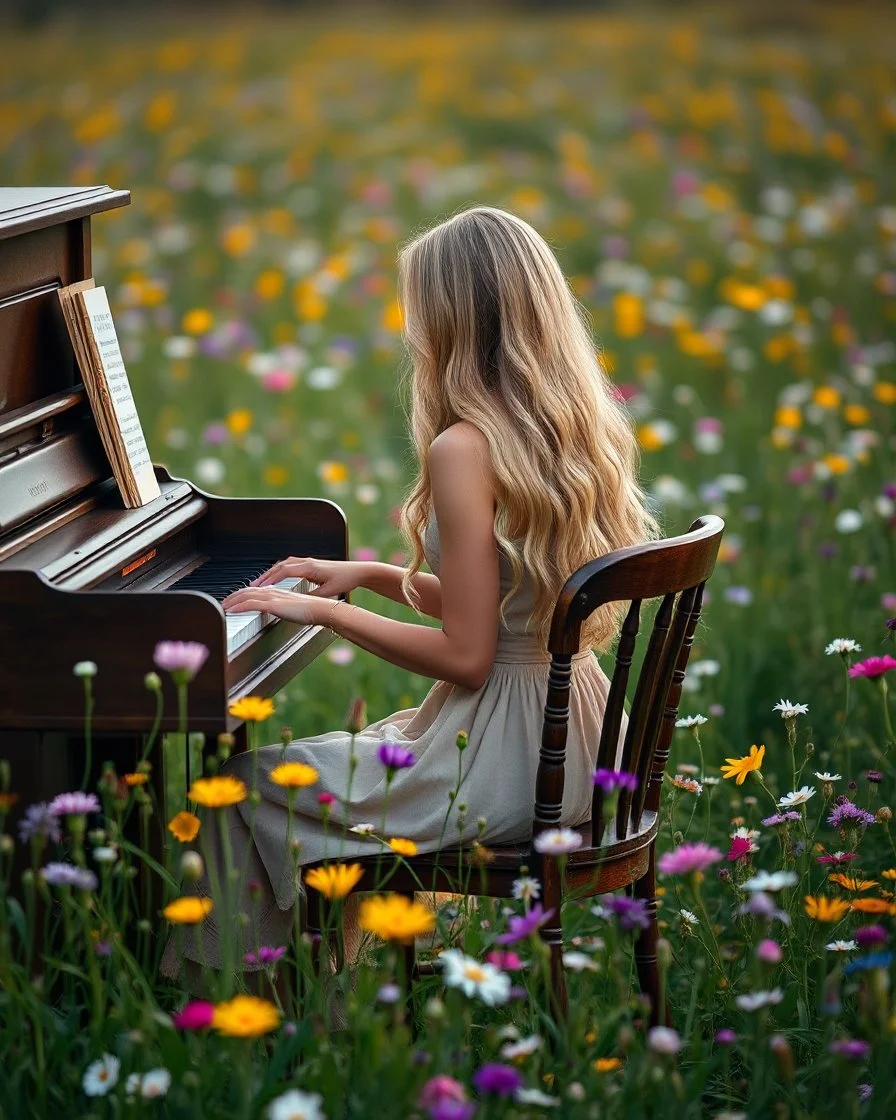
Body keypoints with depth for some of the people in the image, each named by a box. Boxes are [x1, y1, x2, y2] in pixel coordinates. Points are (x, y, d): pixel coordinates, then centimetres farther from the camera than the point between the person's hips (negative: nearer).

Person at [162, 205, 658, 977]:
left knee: (246, 778, 6)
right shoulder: (574, 431, 5)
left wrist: (324, 611, -10)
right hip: (573, 739, 9)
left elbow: (465, 657, -20)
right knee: (352, 753, 30)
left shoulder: (464, 450, -21)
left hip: (504, 759, -9)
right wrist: (369, 576, 16)